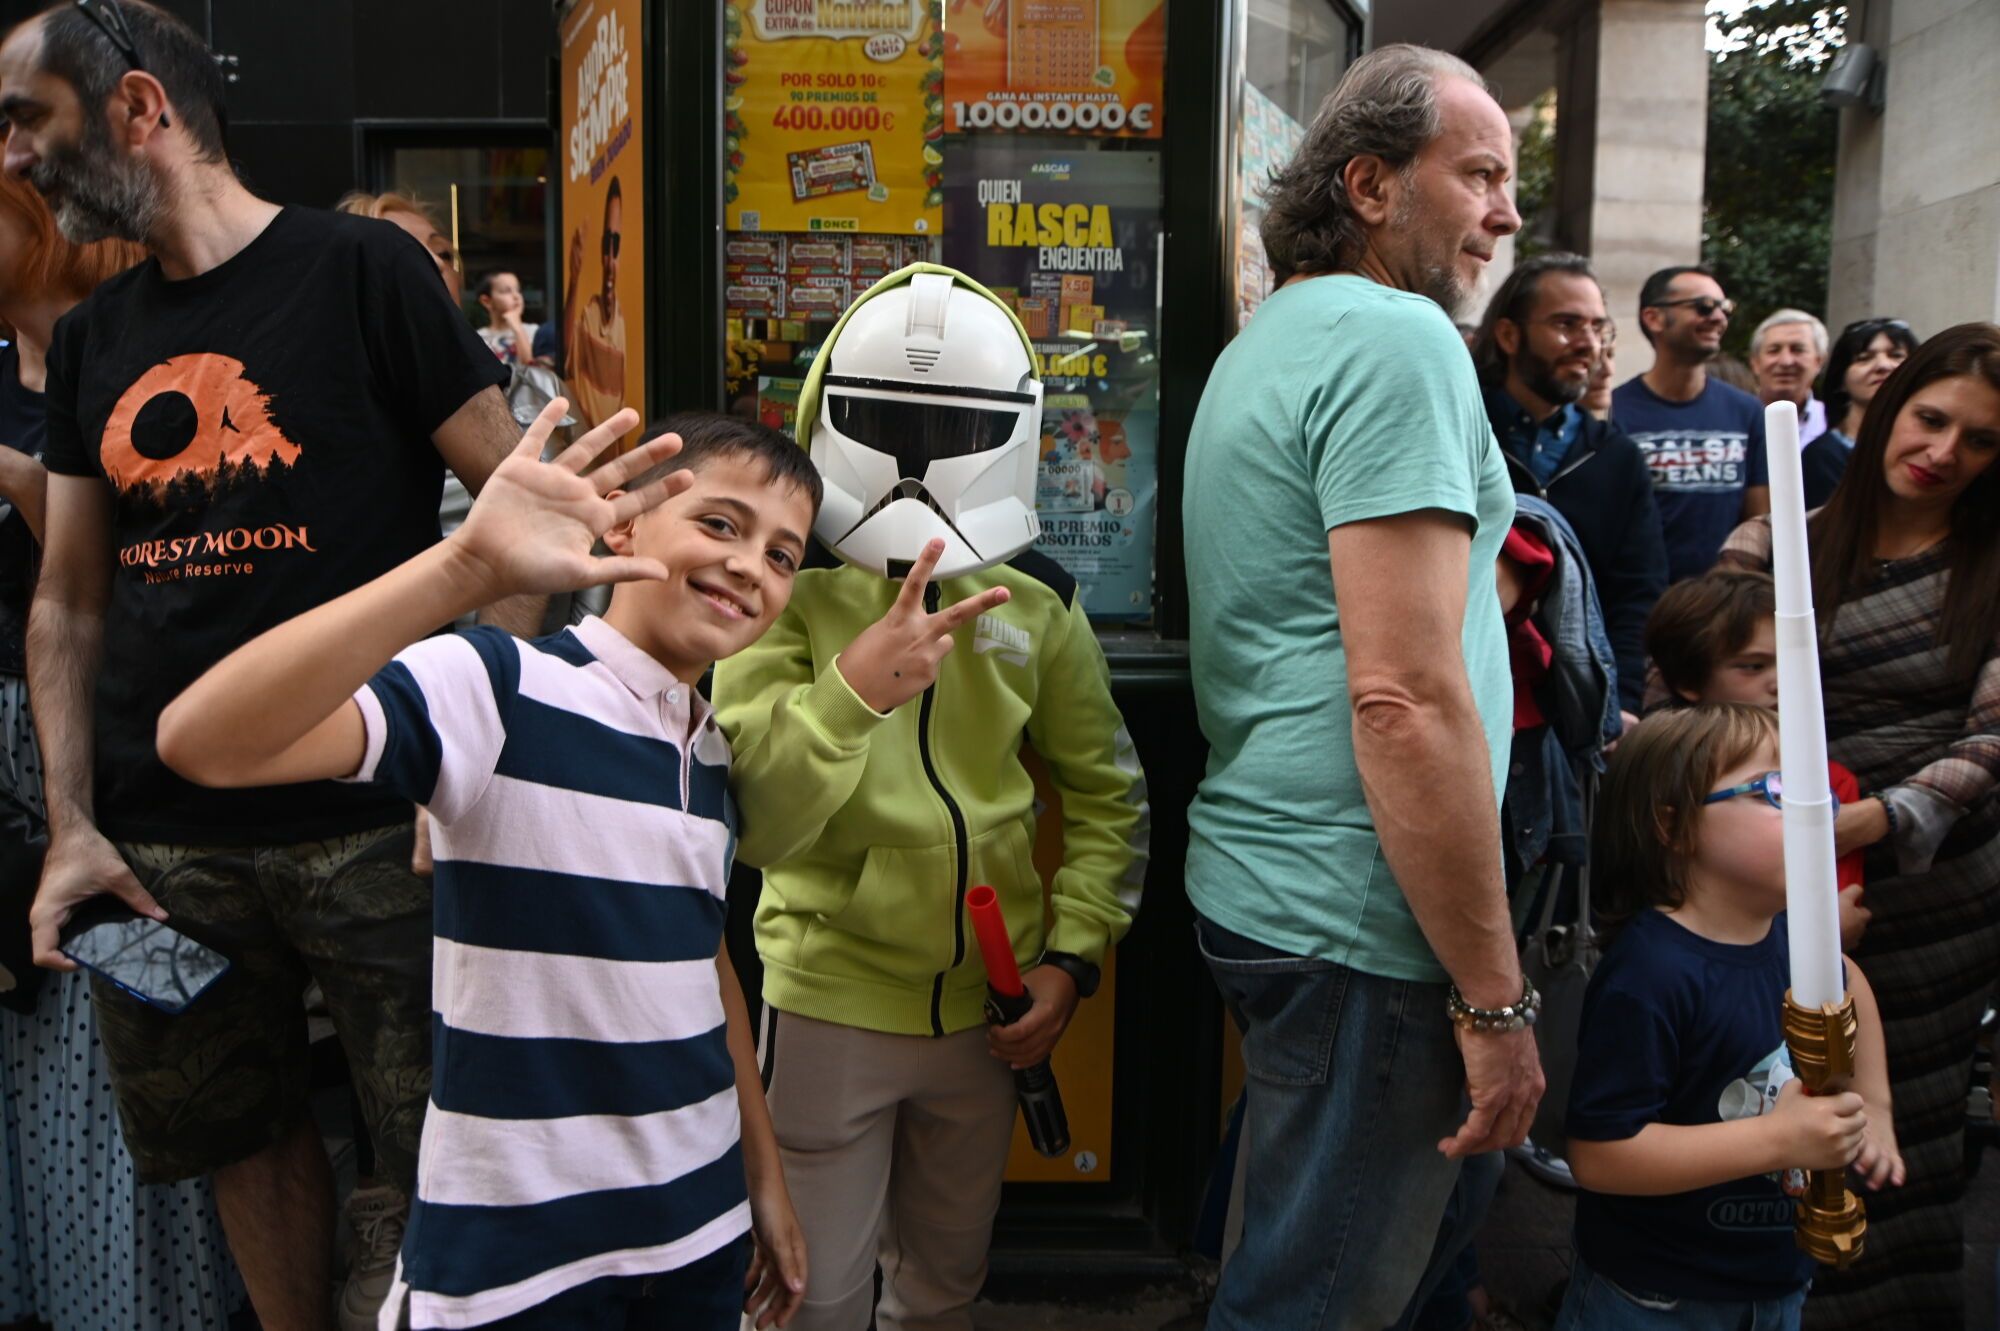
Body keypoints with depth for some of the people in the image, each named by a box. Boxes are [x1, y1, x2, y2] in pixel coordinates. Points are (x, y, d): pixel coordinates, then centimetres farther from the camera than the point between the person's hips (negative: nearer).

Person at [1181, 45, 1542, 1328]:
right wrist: (1496, 997, -17)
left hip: (1259, 880, 10)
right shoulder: (1399, 336, -16)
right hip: (1360, 928, -10)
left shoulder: (1270, 343, 16)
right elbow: (1408, 698, -24)